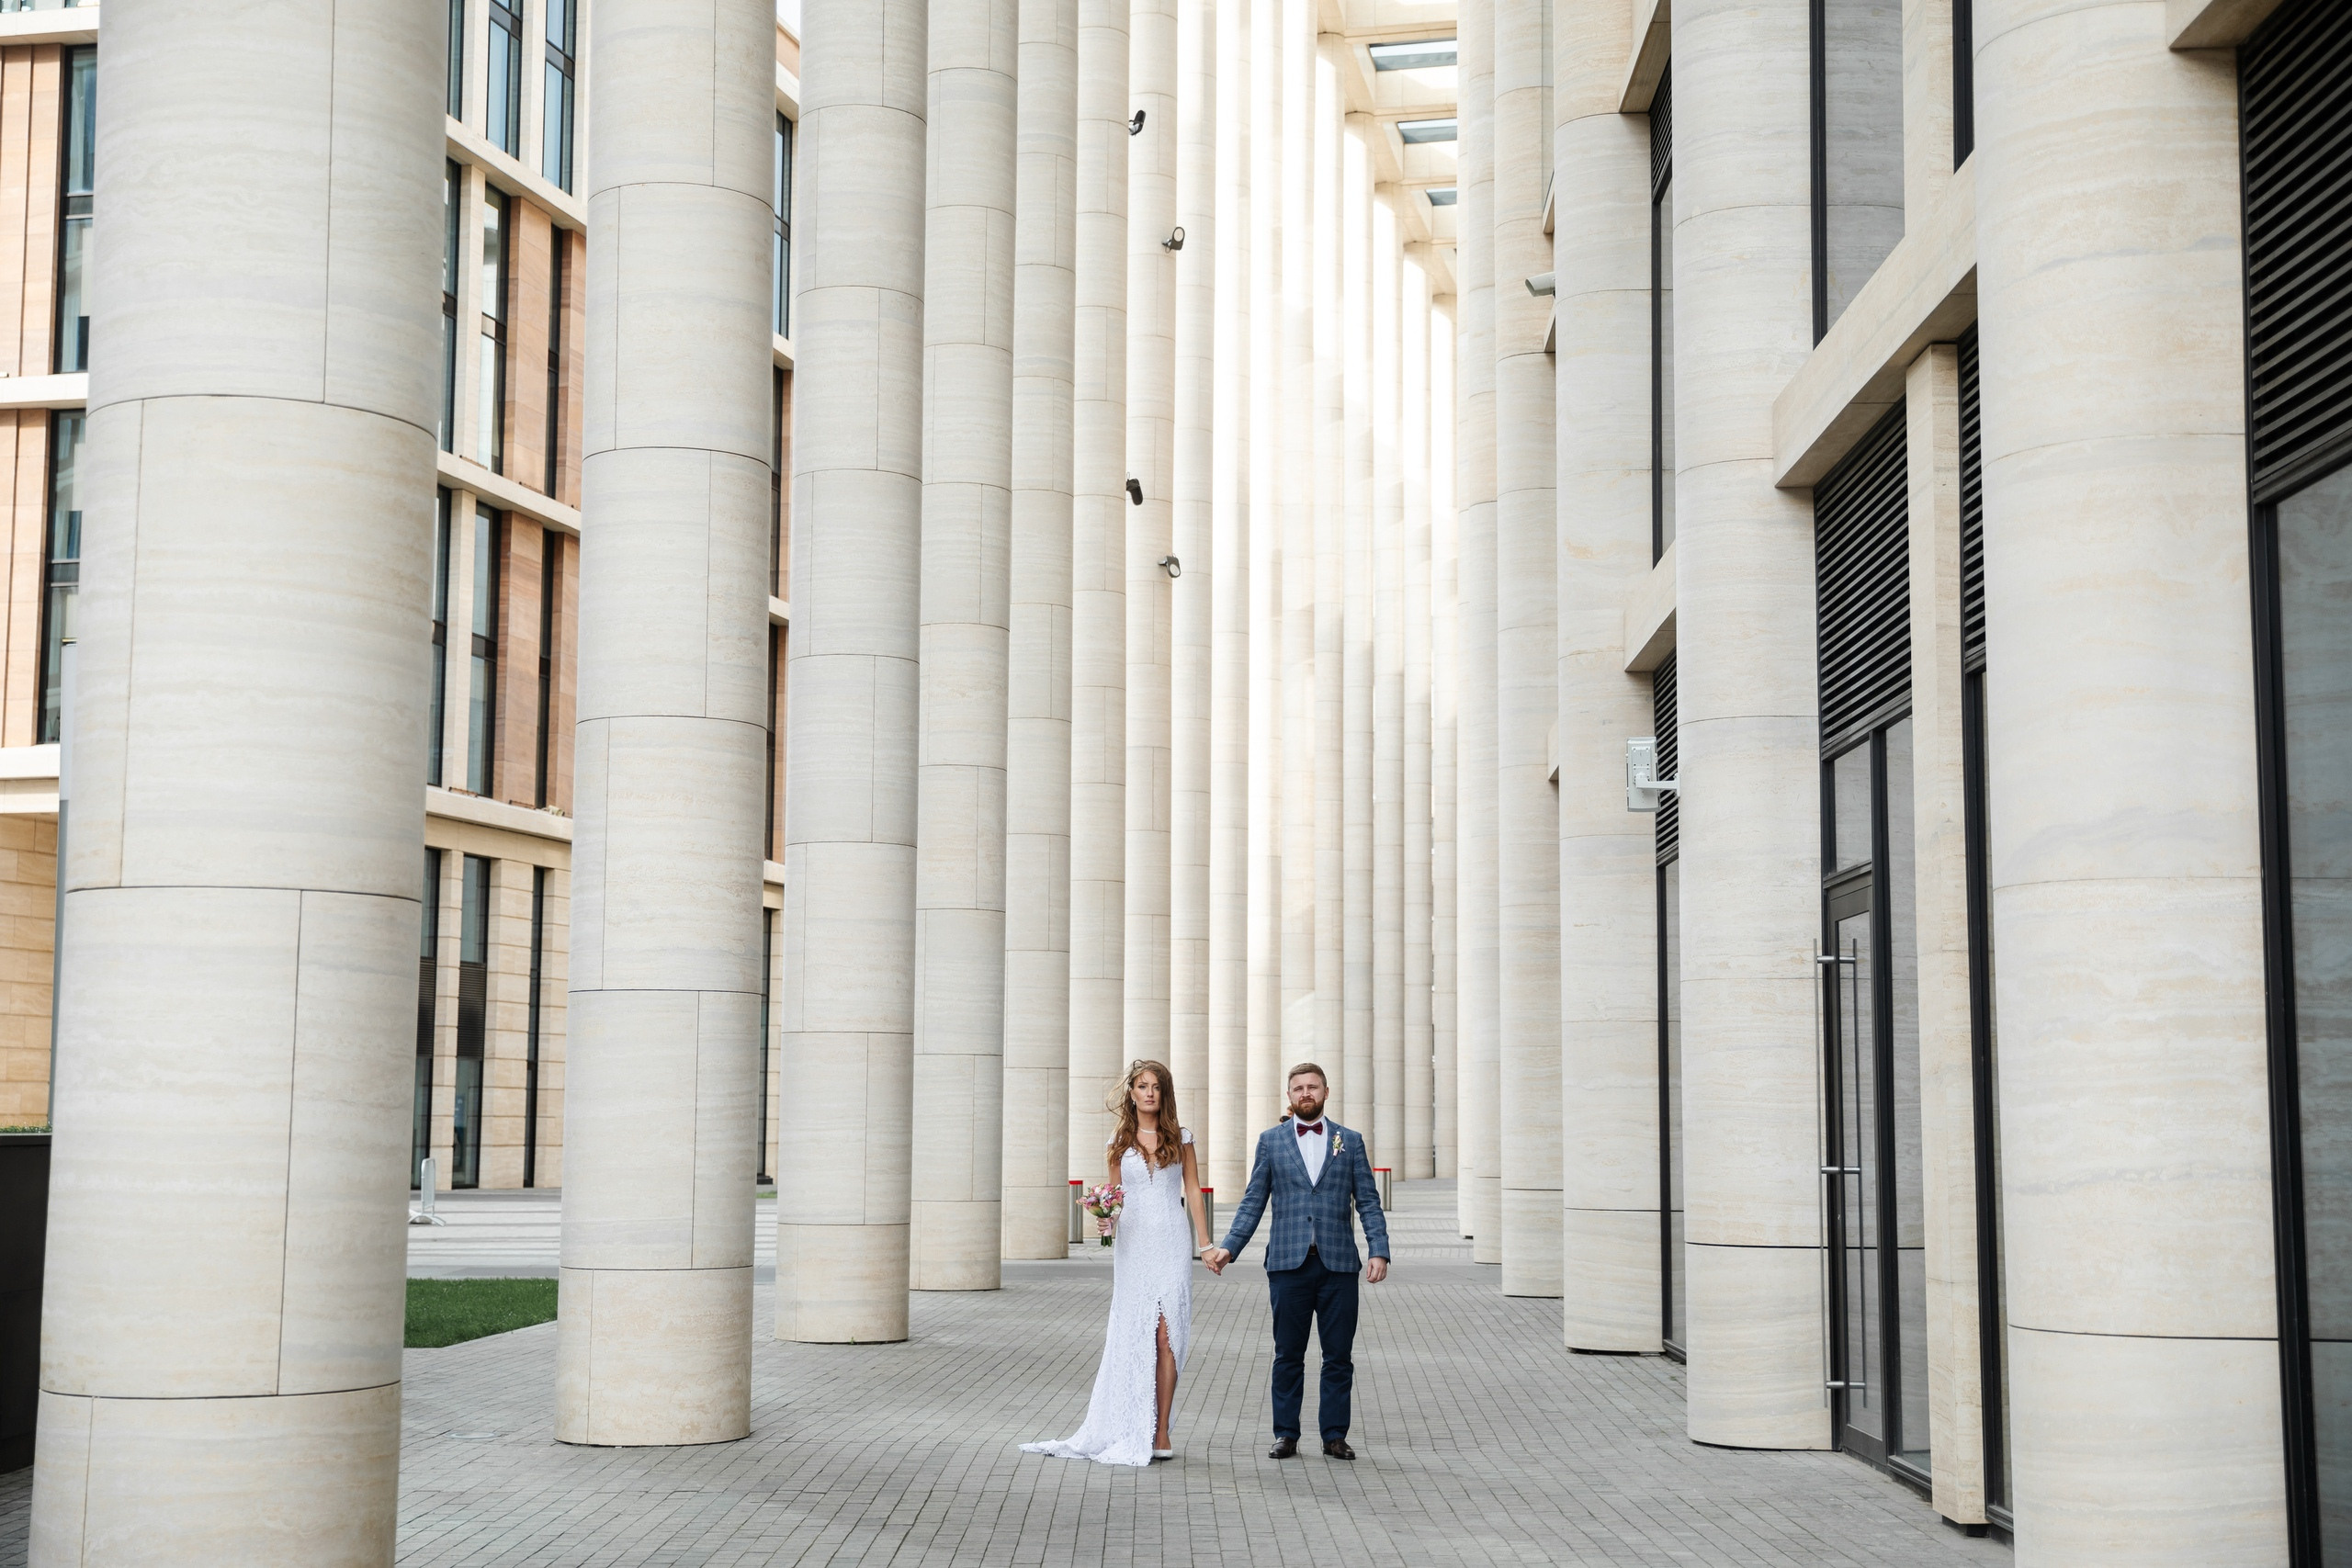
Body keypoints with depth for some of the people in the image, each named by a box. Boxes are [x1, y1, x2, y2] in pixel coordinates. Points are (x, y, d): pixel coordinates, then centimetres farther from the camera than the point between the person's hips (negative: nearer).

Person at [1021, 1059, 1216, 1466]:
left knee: (1164, 1335, -7)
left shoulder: (1180, 1139, 7)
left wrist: (1205, 1243, 2)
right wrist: (1105, 1219, -9)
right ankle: (1131, 1433, 6)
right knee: (1134, 1335, -1)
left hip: (1171, 1243, -1)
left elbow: (1193, 1191, 8)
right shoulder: (1119, 1143, 9)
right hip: (1133, 1244, 1)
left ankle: (1160, 1432, -3)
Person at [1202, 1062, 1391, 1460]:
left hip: (1339, 1263, 0)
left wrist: (1379, 1250, -6)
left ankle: (1334, 1436, 11)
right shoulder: (1271, 1140, 8)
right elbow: (1253, 1203, 7)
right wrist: (1228, 1247, -4)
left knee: (1339, 1357, 3)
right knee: (1288, 1356, 4)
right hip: (1288, 1263, 0)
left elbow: (1368, 1202, 6)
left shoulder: (1350, 1140, 9)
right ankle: (1286, 1435, 12)